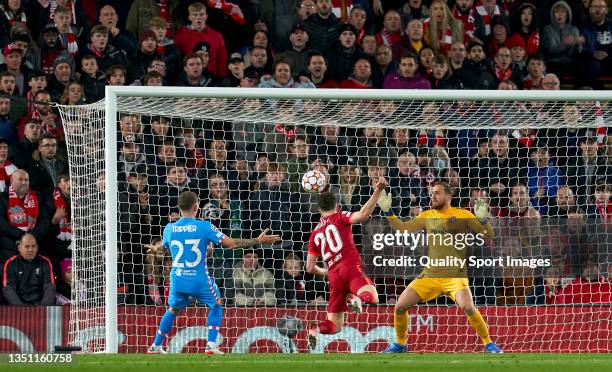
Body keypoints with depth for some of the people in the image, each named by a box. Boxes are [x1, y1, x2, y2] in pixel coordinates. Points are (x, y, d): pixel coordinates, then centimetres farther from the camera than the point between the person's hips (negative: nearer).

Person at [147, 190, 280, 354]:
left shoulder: (169, 229, -2)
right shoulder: (204, 227, -11)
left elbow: (164, 247, 20)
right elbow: (231, 244, -11)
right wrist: (258, 241, -2)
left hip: (177, 279, 3)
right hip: (199, 280, -3)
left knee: (173, 310, 25)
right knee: (216, 305, 21)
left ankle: (156, 346, 25)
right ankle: (211, 344, 10)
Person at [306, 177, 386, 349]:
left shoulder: (315, 234, 24)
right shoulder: (339, 218, 11)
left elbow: (310, 268, 23)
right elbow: (363, 215, -10)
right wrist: (378, 190, -12)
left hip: (334, 276, 4)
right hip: (350, 267, -4)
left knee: (334, 326, 10)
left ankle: (316, 329, -21)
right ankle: (356, 298, -55)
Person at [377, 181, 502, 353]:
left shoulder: (463, 215, -1)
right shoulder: (427, 216, 10)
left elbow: (489, 236, -3)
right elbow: (402, 228, 9)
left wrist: (483, 220, -23)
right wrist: (387, 211, -1)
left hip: (455, 275, -4)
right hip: (430, 275, 4)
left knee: (468, 307, -29)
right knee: (400, 306, -2)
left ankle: (489, 344, -12)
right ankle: (400, 344, 21)